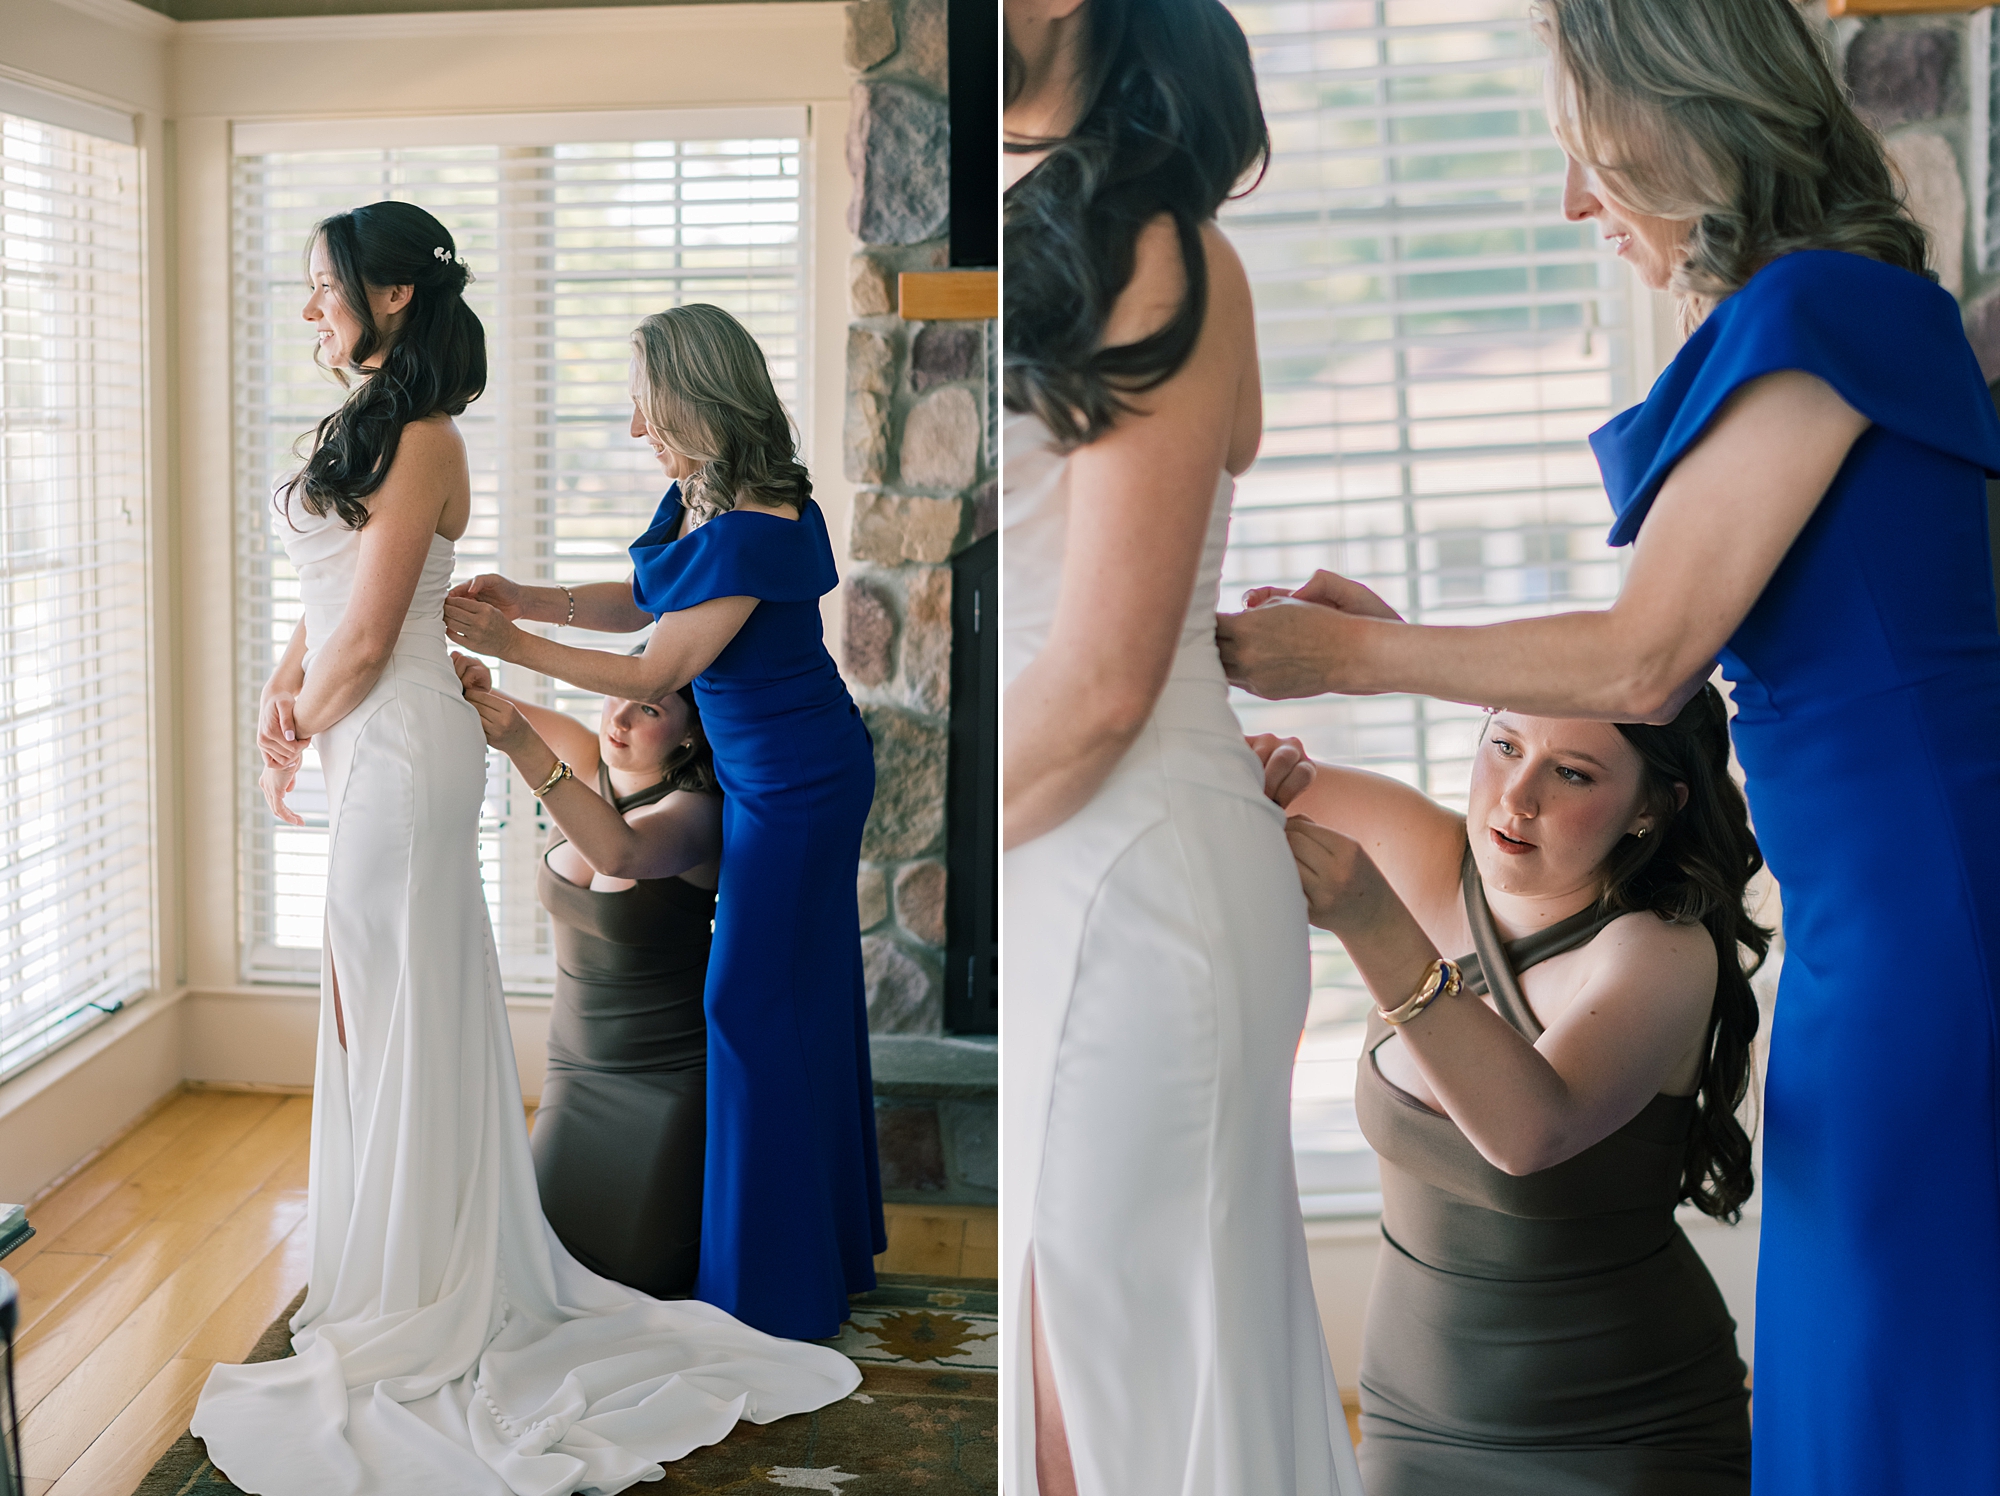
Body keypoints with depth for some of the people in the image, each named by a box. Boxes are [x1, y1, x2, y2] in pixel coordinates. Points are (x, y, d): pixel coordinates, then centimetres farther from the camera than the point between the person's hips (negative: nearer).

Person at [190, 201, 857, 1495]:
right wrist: (284, 690, 3)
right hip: (372, 745, 10)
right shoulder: (381, 430, 13)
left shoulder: (420, 441, -16)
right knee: (387, 1014, 15)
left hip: (399, 747, -10)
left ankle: (421, 1310, 11)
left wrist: (300, 734, -3)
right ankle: (425, 1280, 28)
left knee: (401, 1015, -1)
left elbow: (368, 634, -17)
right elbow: (327, 593, 18)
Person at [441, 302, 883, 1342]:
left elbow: (657, 674, -23)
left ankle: (775, 1288, 14)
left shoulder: (753, 532, -28)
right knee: (803, 999, 19)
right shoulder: (696, 494, 1)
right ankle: (831, 1246, 35)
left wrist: (513, 646, -18)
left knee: (762, 1005, -1)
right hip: (768, 768, 10)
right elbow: (643, 600, 13)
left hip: (794, 783, -10)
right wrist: (531, 597, -1)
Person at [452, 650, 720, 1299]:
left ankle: (693, 1181, 21)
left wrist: (525, 750, -48)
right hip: (578, 1060, 5)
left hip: (674, 1069, -5)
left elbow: (621, 852, -42)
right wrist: (466, 679, -31)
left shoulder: (696, 812, -19)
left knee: (640, 1270, -10)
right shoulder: (582, 761, -1)